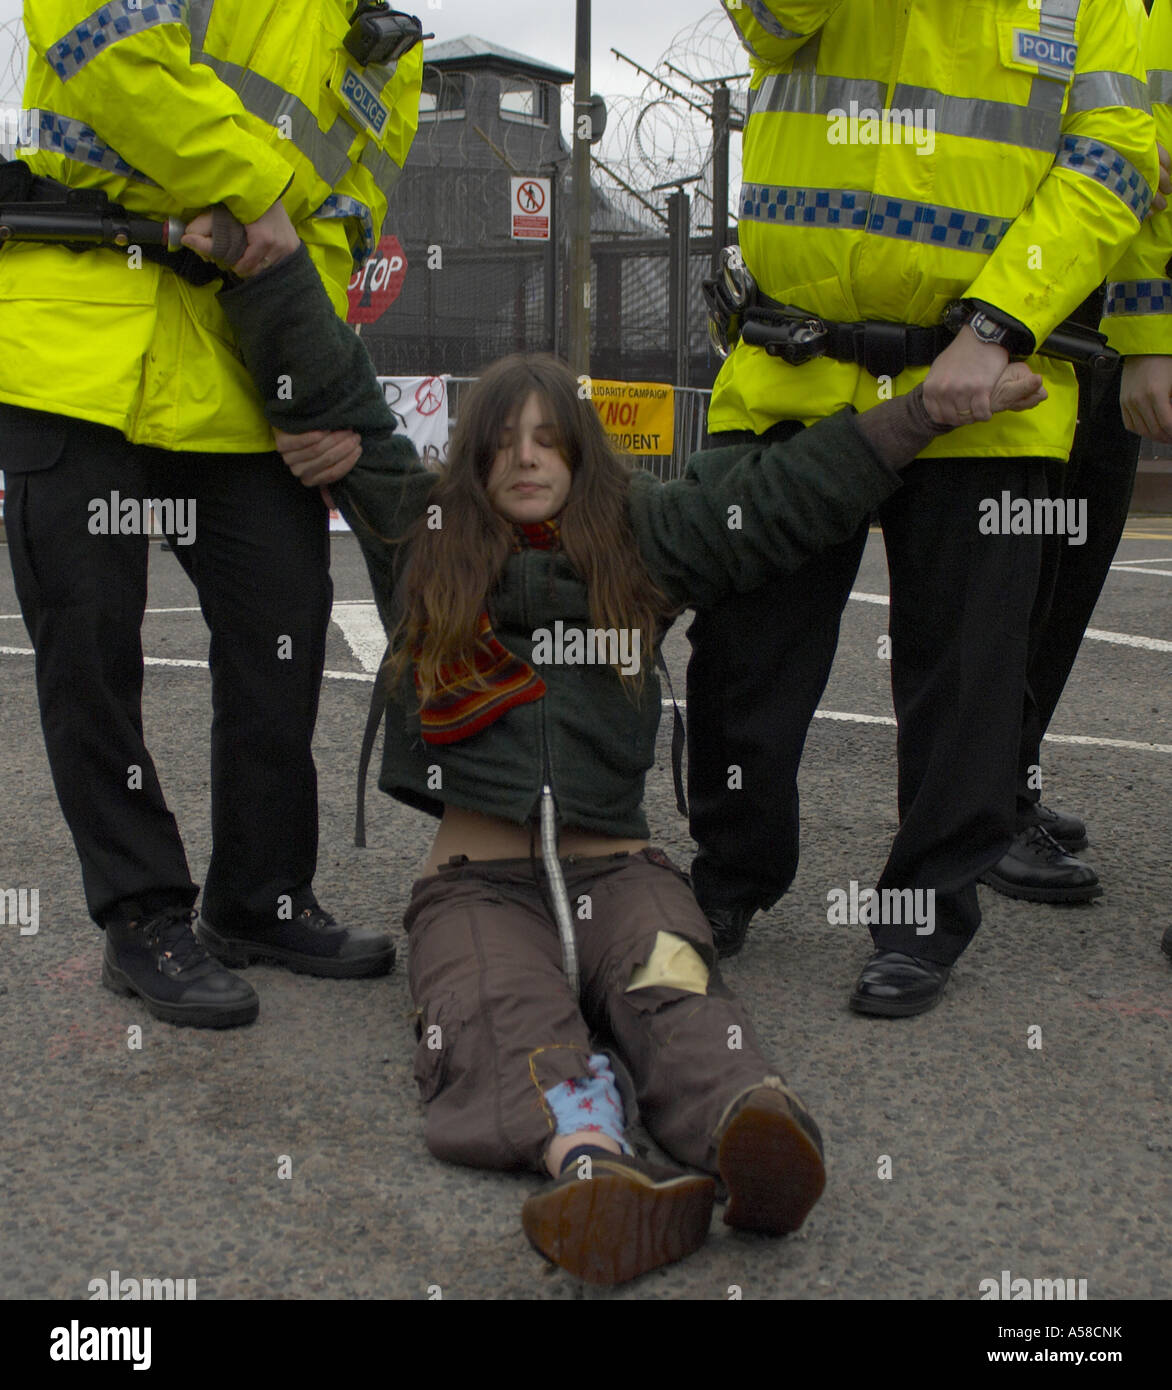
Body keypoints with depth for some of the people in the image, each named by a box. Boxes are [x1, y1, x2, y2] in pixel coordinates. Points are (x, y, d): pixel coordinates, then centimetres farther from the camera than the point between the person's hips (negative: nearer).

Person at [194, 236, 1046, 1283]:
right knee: (501, 1013, -34)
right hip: (477, 878, -1)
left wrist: (939, 404, 15)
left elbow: (794, 490, 17)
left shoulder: (645, 537, 18)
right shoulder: (421, 534, 17)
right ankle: (591, 1162, -63)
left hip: (617, 867, 1)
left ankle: (752, 1128, -61)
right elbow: (324, 392, 17)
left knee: (672, 988, -32)